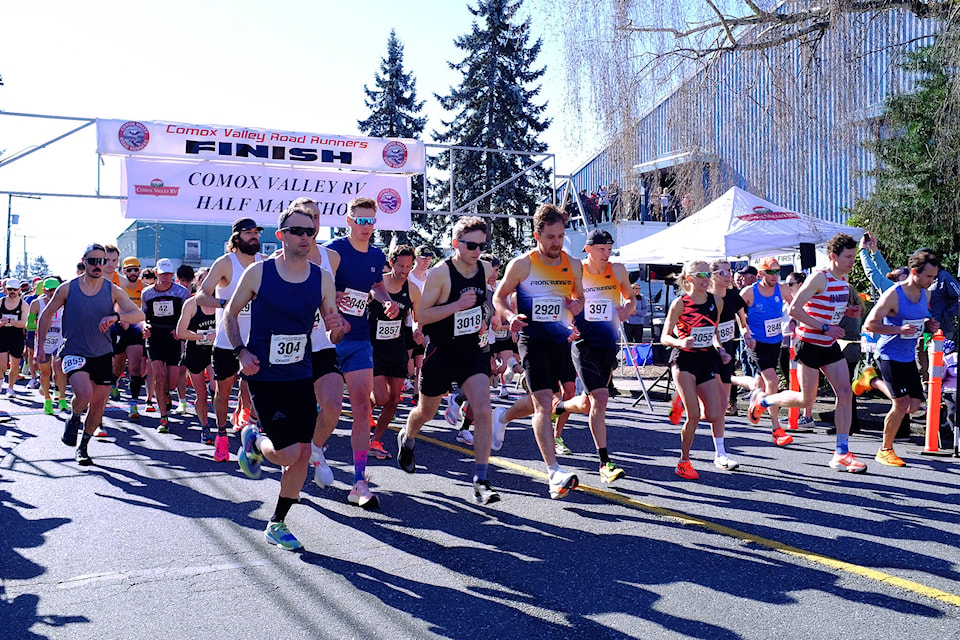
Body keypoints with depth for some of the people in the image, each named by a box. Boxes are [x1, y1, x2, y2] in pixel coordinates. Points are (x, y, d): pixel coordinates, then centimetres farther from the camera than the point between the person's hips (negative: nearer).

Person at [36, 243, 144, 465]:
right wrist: (40, 346, 6)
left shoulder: (113, 291, -2)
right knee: (84, 393, -26)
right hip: (74, 352, -2)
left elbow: (139, 315, -11)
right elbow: (46, 314, 10)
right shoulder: (67, 289, -3)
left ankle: (83, 447, 28)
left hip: (102, 354, 3)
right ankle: (73, 419, 8)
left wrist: (116, 316, -30)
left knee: (98, 404, 6)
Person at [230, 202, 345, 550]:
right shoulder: (258, 272, -7)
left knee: (303, 453, 4)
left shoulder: (322, 279, 1)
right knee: (289, 454, -10)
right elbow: (231, 313, 5)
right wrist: (241, 351, -9)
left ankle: (277, 525, 22)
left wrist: (336, 324, -15)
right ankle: (253, 440, 25)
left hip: (301, 377, 4)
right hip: (263, 376, -4)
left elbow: (333, 327, 9)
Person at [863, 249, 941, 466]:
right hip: (890, 356, -7)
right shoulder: (893, 295, -17)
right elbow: (869, 324, -19)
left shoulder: (926, 294, 5)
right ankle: (885, 450, 7)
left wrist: (929, 325, 0)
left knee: (914, 405, 3)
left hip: (909, 357, 7)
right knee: (901, 404, -9)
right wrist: (899, 329, -29)